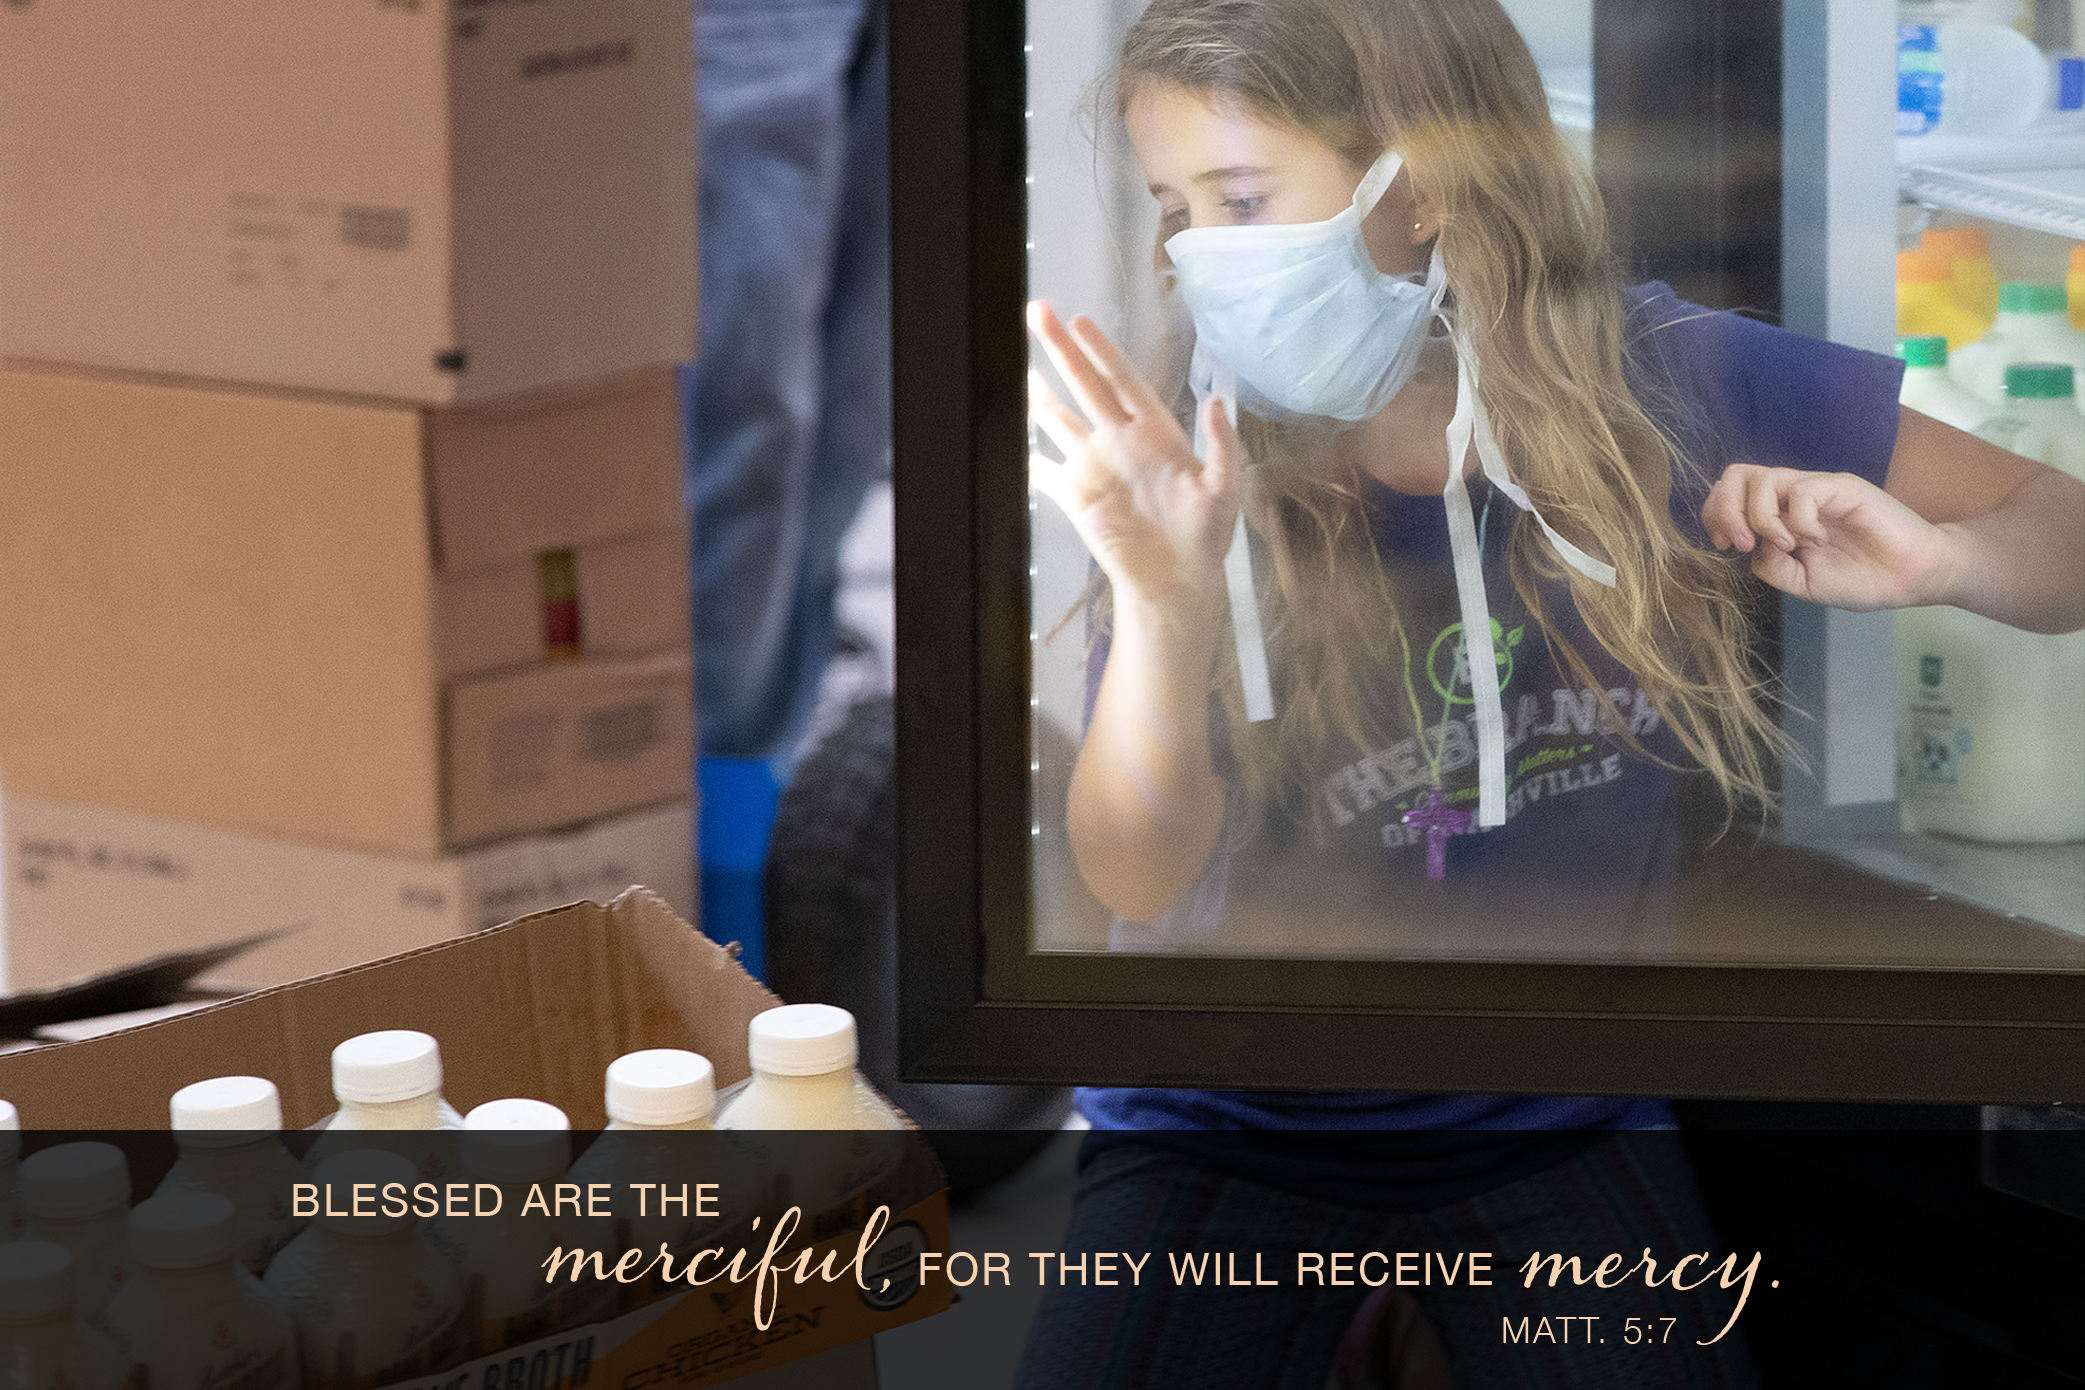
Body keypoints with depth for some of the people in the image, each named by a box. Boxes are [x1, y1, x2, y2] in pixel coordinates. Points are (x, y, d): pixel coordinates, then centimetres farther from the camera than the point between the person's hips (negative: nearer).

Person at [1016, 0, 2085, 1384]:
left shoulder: (1662, 388, -9)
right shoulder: (1193, 462, -11)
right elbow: (1139, 878, -19)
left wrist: (1936, 562, -22)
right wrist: (1160, 598, -35)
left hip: (1562, 1119, 1)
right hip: (1229, 1124, -1)